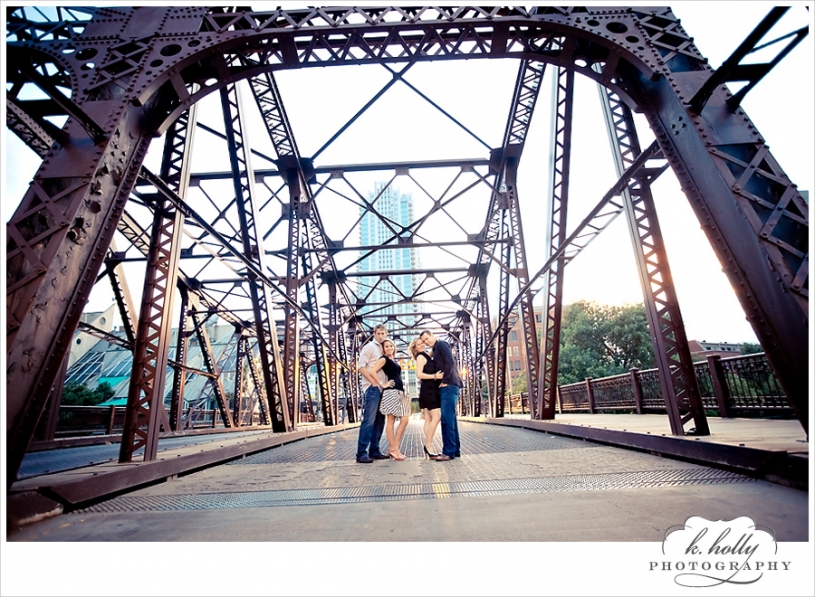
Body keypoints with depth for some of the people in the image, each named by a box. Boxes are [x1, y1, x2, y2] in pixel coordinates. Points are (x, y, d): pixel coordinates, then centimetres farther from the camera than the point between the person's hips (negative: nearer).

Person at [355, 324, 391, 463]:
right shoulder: (369, 347, -4)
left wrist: (385, 384, 7)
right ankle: (361, 453, -6)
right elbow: (361, 367, -13)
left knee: (379, 420, 10)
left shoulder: (383, 349, 18)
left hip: (382, 389, 8)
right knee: (369, 420, -11)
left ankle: (374, 450, 18)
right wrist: (374, 383, -15)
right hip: (372, 388, -8)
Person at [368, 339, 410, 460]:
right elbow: (372, 371, -17)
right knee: (390, 421, -4)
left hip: (399, 392, 9)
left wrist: (403, 389, 15)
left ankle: (393, 448, 11)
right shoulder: (384, 359, -4)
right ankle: (394, 449, 2)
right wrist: (382, 384, -12)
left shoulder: (394, 360, 20)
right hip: (391, 392, -9)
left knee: (405, 419, 5)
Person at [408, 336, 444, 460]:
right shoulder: (421, 357, -8)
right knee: (436, 417, -14)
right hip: (428, 389, -9)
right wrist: (435, 376, -23)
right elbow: (419, 374, -18)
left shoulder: (426, 356, 19)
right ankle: (428, 446, -12)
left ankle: (428, 447, 8)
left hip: (430, 389, 9)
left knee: (429, 419, 6)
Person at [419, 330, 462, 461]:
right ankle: (455, 449, 18)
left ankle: (448, 452, -7)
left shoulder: (441, 344, -4)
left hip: (448, 385, -10)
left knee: (447, 418, -10)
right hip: (448, 386, 10)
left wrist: (444, 381, -15)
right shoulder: (436, 349, 23)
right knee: (450, 418, 12)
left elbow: (450, 362, -16)